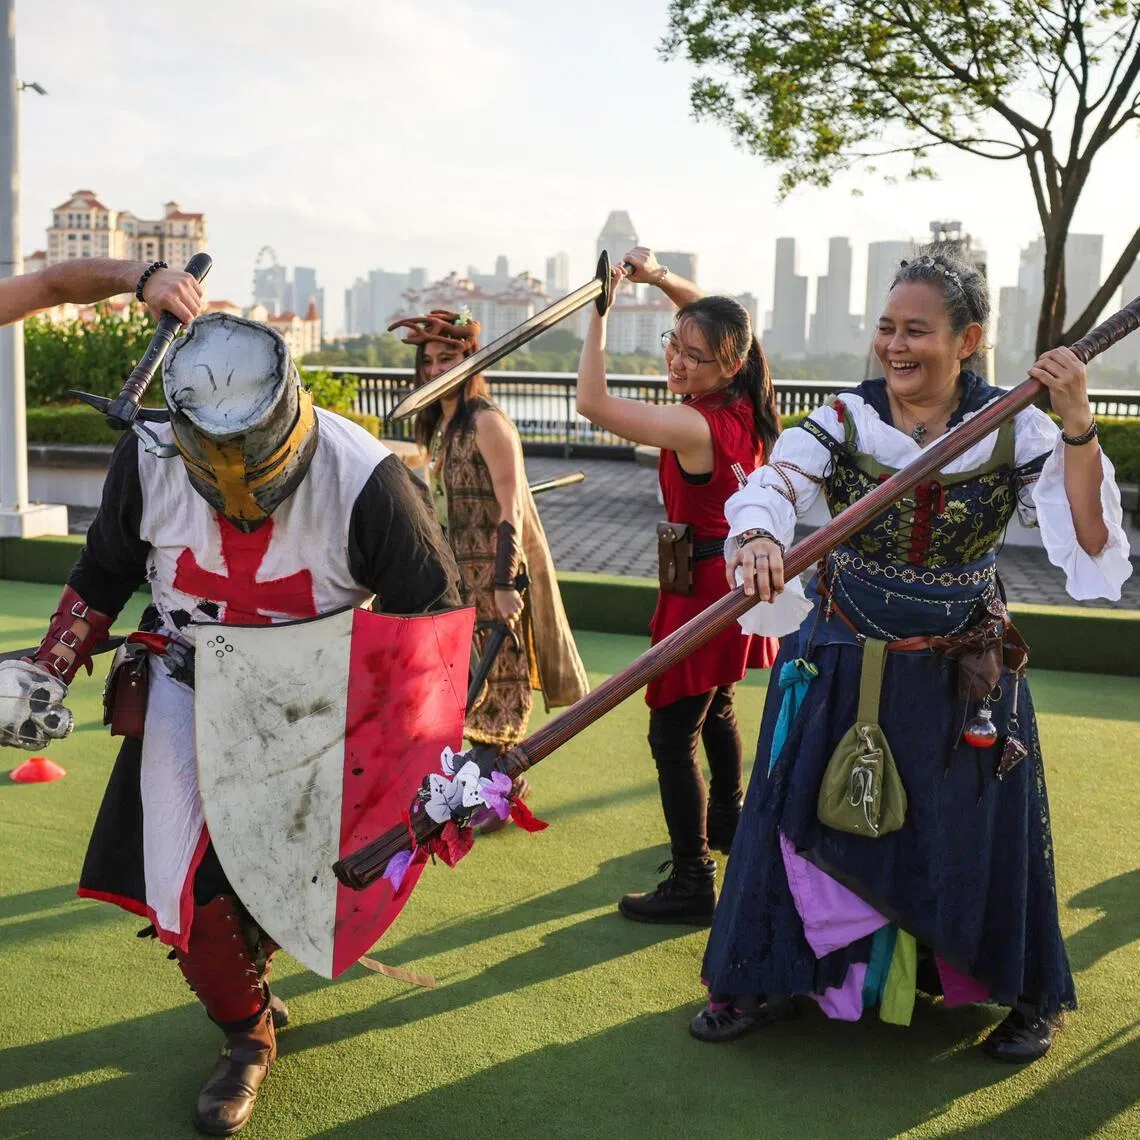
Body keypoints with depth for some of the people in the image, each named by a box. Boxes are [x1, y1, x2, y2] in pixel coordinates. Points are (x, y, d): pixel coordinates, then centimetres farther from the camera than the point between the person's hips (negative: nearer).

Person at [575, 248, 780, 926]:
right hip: (736, 571, 9)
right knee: (716, 709, 27)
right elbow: (711, 315, 14)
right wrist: (659, 277, -1)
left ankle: (692, 885, -1)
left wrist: (600, 310, -24)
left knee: (673, 732, -5)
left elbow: (592, 402, -29)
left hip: (702, 583, -9)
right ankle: (726, 822, 47)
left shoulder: (694, 425, -27)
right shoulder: (746, 403, -3)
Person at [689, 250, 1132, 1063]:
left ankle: (1030, 997, 34)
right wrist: (758, 539, -51)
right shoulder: (843, 423, -10)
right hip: (843, 666, 1)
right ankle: (769, 980, 30)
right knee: (806, 820, 8)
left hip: (966, 677, -1)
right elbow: (770, 489, -28)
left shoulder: (1015, 432, -10)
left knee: (980, 834, 9)